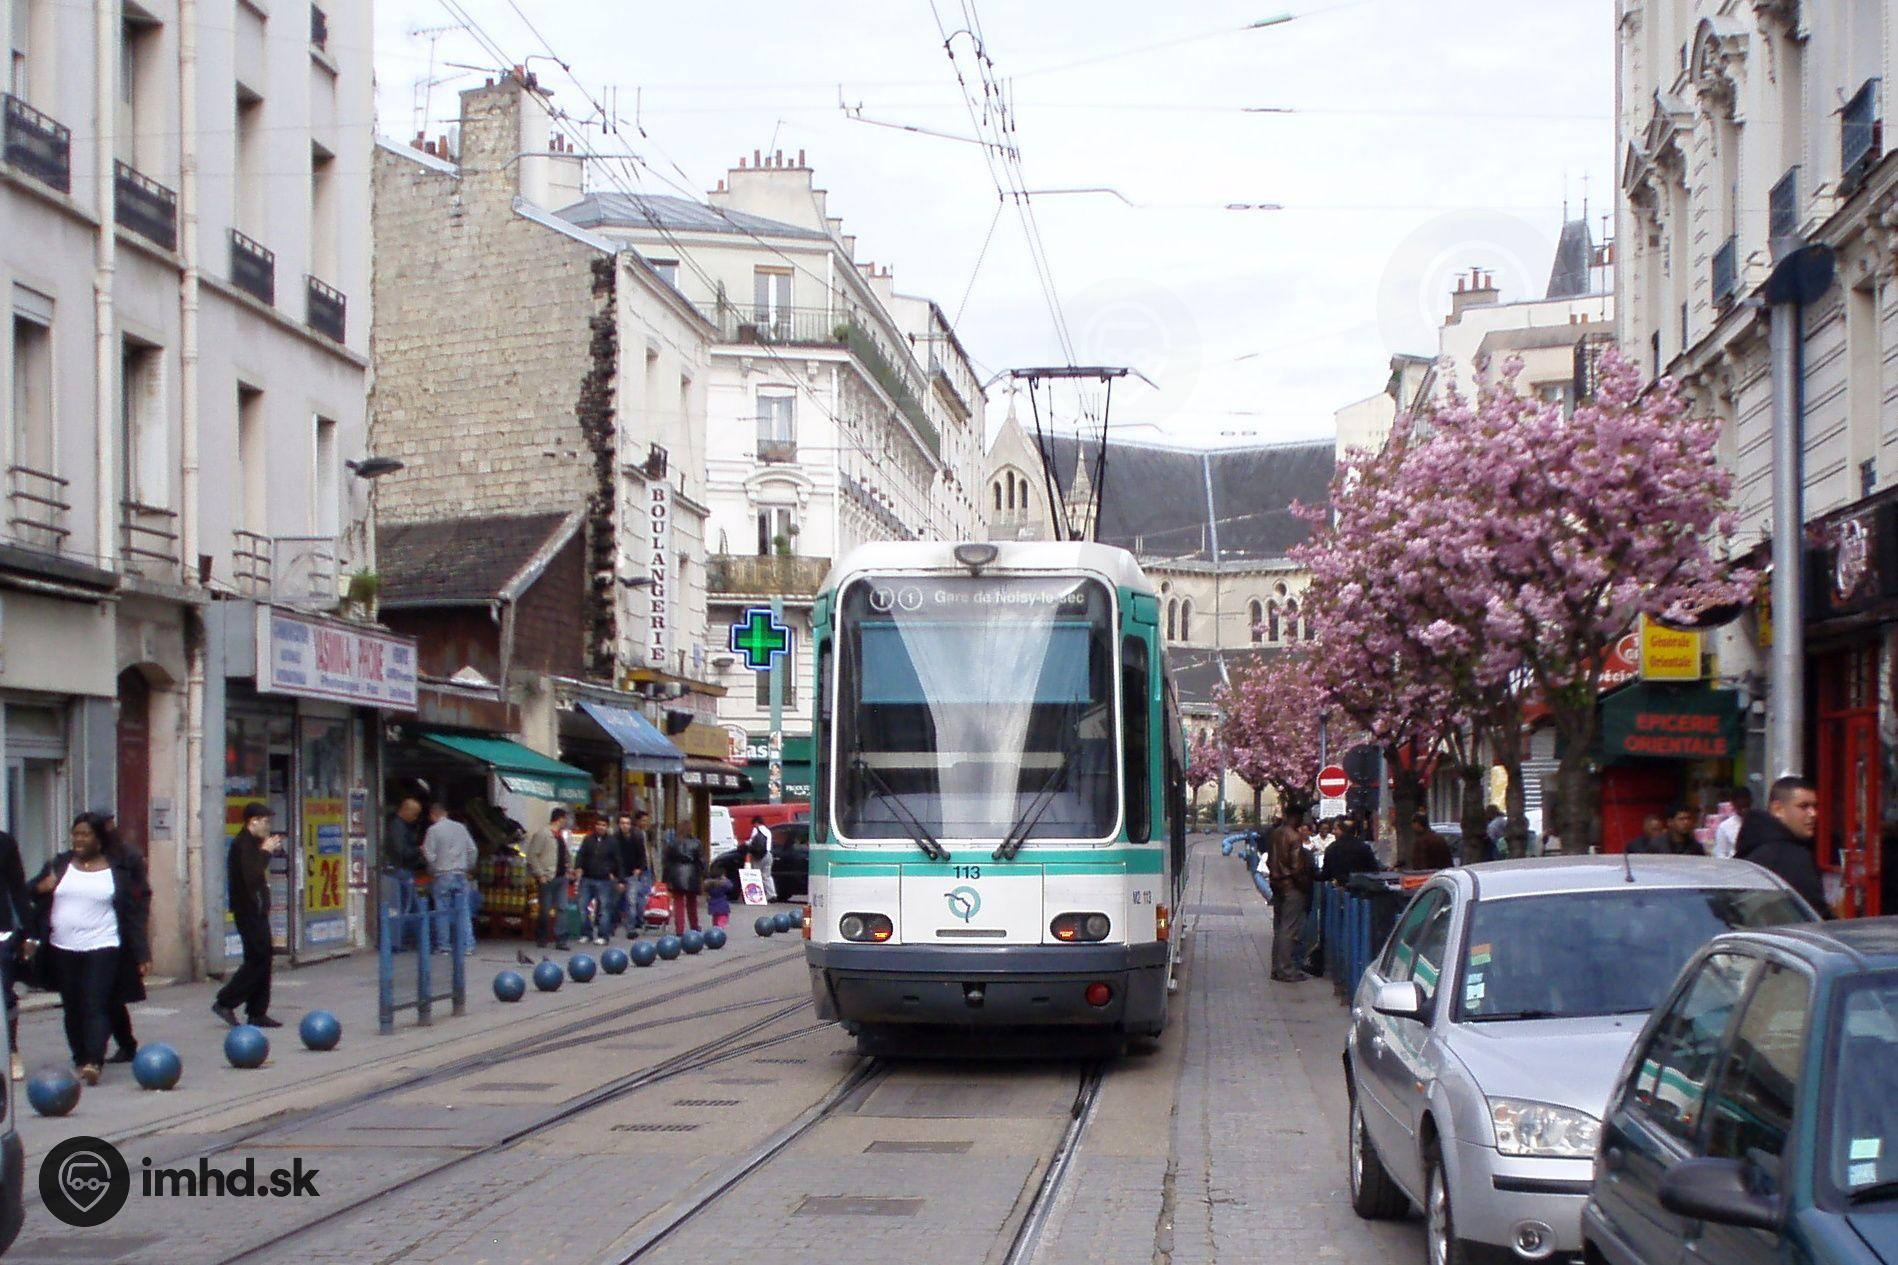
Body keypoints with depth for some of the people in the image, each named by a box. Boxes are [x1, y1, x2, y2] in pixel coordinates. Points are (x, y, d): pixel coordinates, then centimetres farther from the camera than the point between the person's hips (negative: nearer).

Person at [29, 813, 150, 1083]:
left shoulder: (117, 870, 1)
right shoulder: (58, 865, 9)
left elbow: (133, 914, 1)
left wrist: (141, 953, -4)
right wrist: (41, 887, -10)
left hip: (102, 949, -4)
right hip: (63, 949, 4)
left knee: (95, 1006, -13)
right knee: (73, 1008, 10)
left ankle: (94, 1061, -22)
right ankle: (79, 1059, 21)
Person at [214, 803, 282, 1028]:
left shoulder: (252, 843, 17)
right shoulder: (242, 844, -15)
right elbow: (251, 877, -25)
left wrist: (272, 850, 9)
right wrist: (266, 852, -15)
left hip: (257, 910, 10)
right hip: (249, 911, -10)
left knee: (262, 960, 9)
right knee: (258, 960, -9)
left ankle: (257, 1012, 12)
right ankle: (225, 1002, -3)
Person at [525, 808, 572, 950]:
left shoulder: (561, 835, 14)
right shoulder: (542, 834, -10)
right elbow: (532, 855, -15)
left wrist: (567, 869, 8)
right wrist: (540, 875, -17)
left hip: (561, 877, 7)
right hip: (548, 878, -7)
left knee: (562, 908, 3)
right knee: (545, 910, 1)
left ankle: (560, 940, 4)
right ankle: (541, 938, 16)